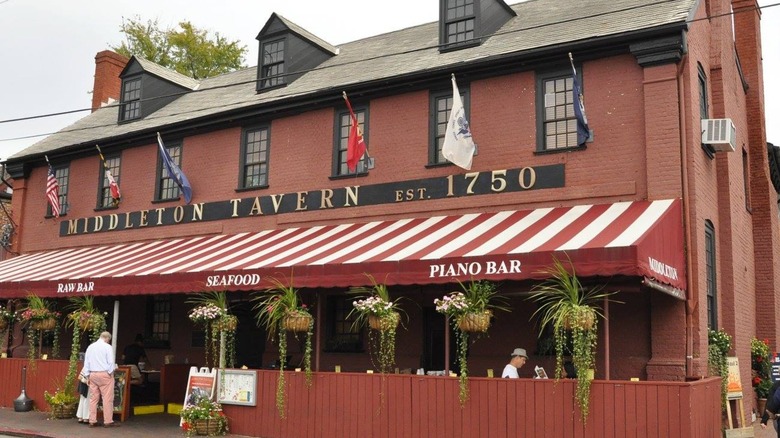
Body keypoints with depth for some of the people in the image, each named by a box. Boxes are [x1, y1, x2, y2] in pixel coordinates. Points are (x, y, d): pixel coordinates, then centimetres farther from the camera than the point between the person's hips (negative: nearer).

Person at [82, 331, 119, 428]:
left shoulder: (90, 347, 11)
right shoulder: (108, 347, -7)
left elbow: (86, 362, 13)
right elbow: (111, 362, -12)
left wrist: (87, 375, 15)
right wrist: (110, 372, 0)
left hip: (92, 374, 6)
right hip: (104, 374, -6)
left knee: (93, 398, 10)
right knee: (107, 398, -2)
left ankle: (92, 421, 11)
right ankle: (108, 421, -1)